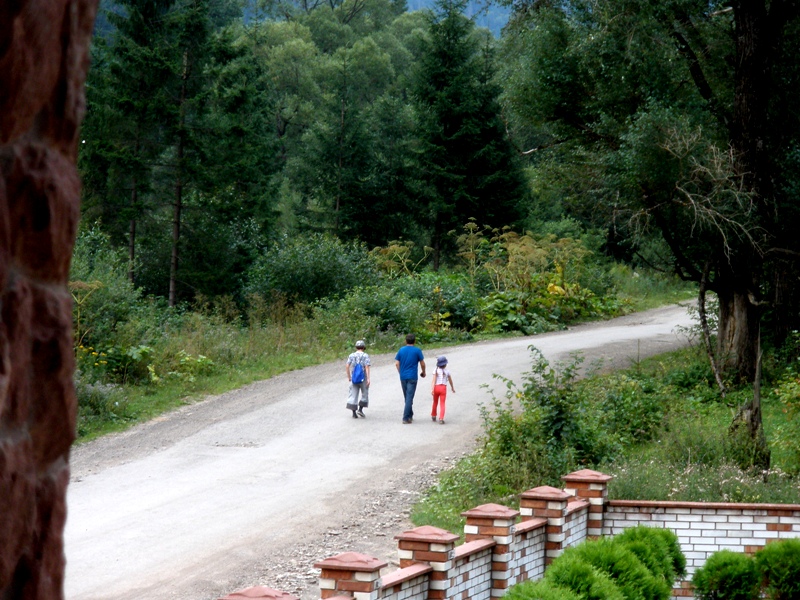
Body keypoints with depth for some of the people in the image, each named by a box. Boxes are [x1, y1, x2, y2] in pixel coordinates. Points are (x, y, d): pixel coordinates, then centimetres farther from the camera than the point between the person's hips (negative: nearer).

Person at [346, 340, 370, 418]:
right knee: (365, 394, 14)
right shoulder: (365, 356, -5)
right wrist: (368, 379, -17)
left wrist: (348, 376, 8)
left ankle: (354, 413, -2)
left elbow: (347, 366, -3)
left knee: (353, 395, 4)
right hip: (363, 378, -2)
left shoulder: (351, 355, 3)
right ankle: (360, 409, 4)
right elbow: (367, 367, -15)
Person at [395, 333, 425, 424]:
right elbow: (422, 363, 0)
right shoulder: (417, 351, -4)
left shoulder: (401, 350, 5)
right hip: (412, 377, -4)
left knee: (407, 397, 17)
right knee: (409, 398, -6)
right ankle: (406, 418, -12)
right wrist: (423, 372, 18)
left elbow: (397, 363, 4)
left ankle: (410, 415, 28)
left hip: (403, 377, 4)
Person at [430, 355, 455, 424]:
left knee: (435, 403, 19)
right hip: (443, 388, -1)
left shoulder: (436, 371, -3)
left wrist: (432, 389, -16)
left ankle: (433, 416, 32)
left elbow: (434, 381, -12)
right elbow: (450, 381, 12)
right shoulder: (447, 372, 1)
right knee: (442, 404, -1)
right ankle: (441, 418, -14)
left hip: (436, 387, 1)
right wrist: (452, 388, 28)